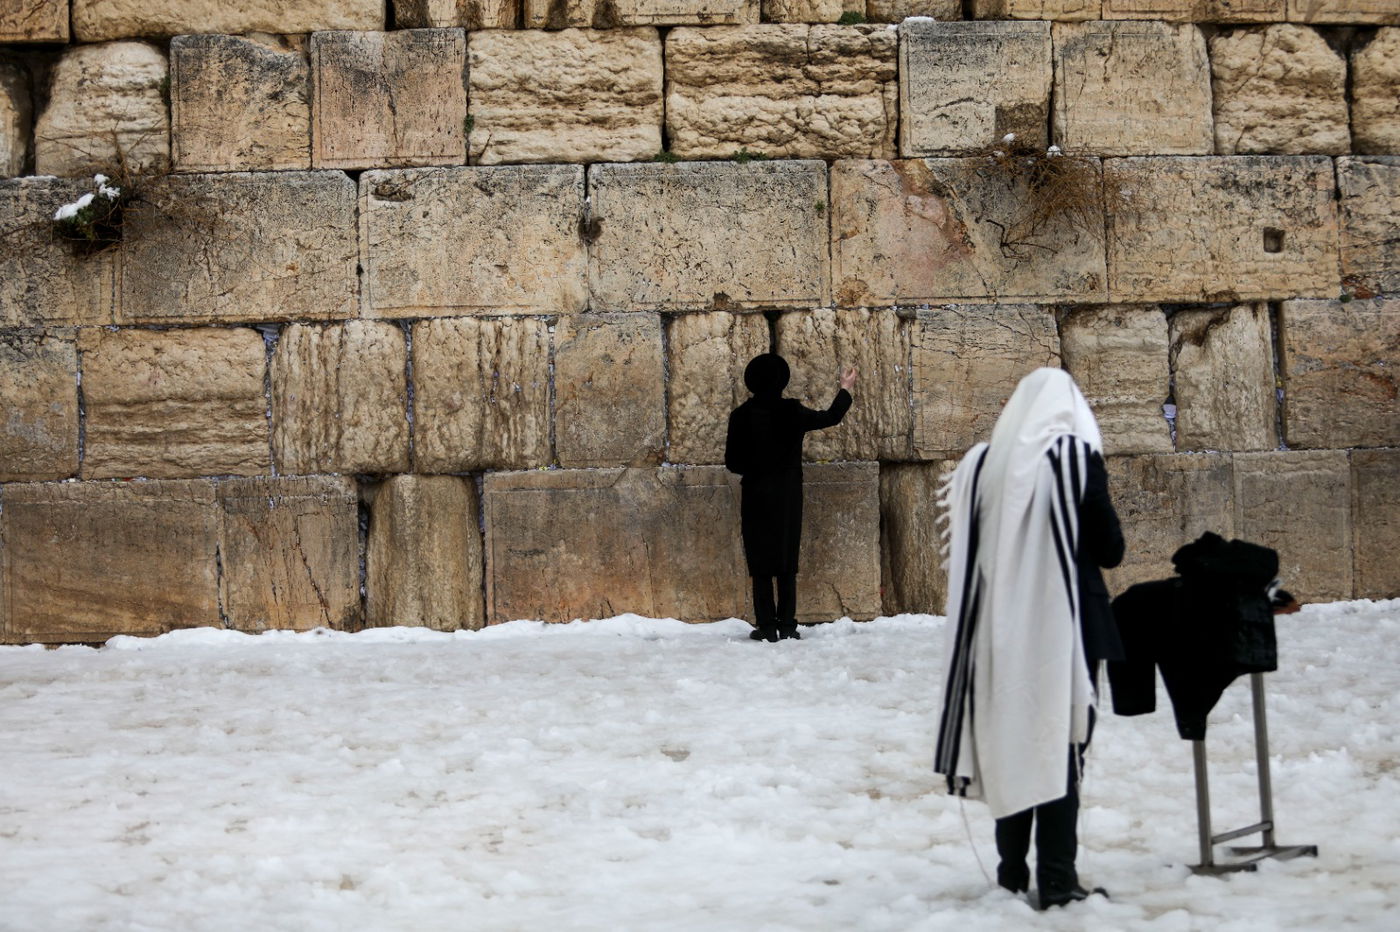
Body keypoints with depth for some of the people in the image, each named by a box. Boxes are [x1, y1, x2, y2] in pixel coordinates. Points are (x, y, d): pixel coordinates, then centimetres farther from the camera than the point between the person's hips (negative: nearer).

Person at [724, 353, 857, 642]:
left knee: (761, 564, 3)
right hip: (788, 497, 1)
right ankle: (787, 625, 4)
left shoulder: (741, 415, -6)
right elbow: (831, 417, 12)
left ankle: (766, 626, 0)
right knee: (787, 564, 7)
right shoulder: (792, 412, -5)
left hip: (755, 497, -1)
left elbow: (732, 462, -2)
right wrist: (845, 390, 28)